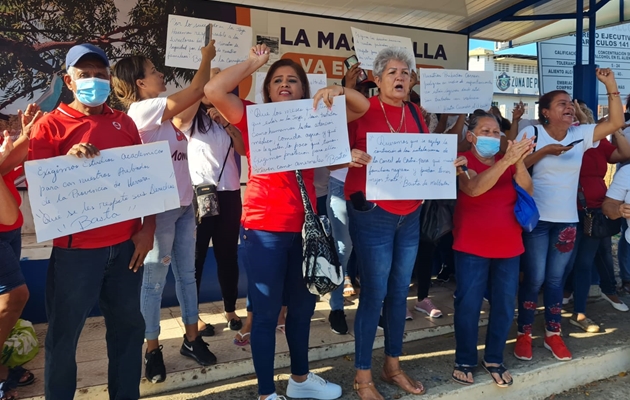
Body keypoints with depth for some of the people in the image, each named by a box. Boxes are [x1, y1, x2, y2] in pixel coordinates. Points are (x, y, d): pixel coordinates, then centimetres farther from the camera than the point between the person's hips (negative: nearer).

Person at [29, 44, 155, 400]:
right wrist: (68, 162, -23)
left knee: (128, 326, 14)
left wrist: (148, 227, 2)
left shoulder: (125, 123, 10)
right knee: (64, 335, 7)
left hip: (125, 244, 4)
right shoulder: (51, 125, -2)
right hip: (75, 249, -3)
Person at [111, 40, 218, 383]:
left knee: (187, 274, 15)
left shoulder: (163, 115, 12)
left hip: (183, 205, 9)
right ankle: (152, 349, 18)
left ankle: (192, 338, 28)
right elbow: (195, 91, -15)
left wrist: (207, 71, 13)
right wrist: (206, 58, -2)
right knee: (154, 280, 4)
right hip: (159, 208, -9)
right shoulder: (142, 109, -13)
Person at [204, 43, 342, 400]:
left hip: (303, 227, 5)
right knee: (267, 312, 5)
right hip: (264, 229, -5)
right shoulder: (254, 117, -1)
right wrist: (252, 63, -6)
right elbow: (214, 91, -14)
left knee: (303, 305, 19)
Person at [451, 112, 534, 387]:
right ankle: (464, 361, 17)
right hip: (472, 248, -4)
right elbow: (473, 188, -26)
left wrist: (519, 162, -23)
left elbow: (527, 193, -6)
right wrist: (506, 160, -34)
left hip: (508, 247, 5)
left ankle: (494, 359, 26)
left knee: (505, 306, 10)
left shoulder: (509, 163, 7)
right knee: (468, 306, 0)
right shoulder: (463, 161, -6)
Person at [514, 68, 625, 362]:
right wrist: (544, 151, -21)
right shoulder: (533, 133, -6)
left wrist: (610, 84, -4)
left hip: (567, 219, 4)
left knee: (555, 279, 12)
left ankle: (552, 334, 25)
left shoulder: (581, 134, 5)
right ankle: (524, 334, 16)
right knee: (534, 278, 0)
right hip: (537, 218, -4)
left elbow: (617, 122, -1)